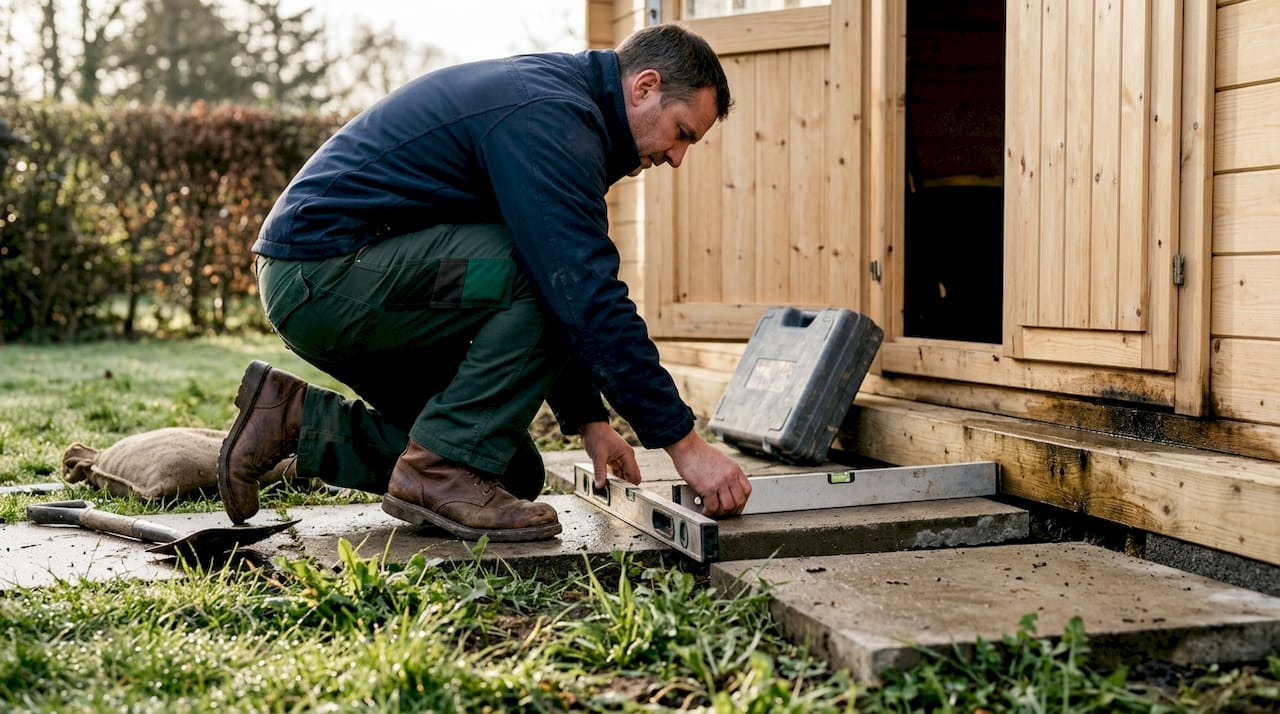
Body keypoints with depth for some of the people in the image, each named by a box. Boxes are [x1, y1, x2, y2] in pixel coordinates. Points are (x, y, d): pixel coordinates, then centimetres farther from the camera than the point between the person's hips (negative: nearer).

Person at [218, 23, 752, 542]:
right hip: (322, 273, -10)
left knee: (514, 472, 7)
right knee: (540, 277, -22)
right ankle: (441, 470, -14)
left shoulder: (543, 93, 14)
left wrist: (588, 420, 15)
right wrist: (684, 443, -22)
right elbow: (587, 295, -26)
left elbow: (568, 291, 19)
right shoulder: (551, 119, -18)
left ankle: (296, 420, 12)